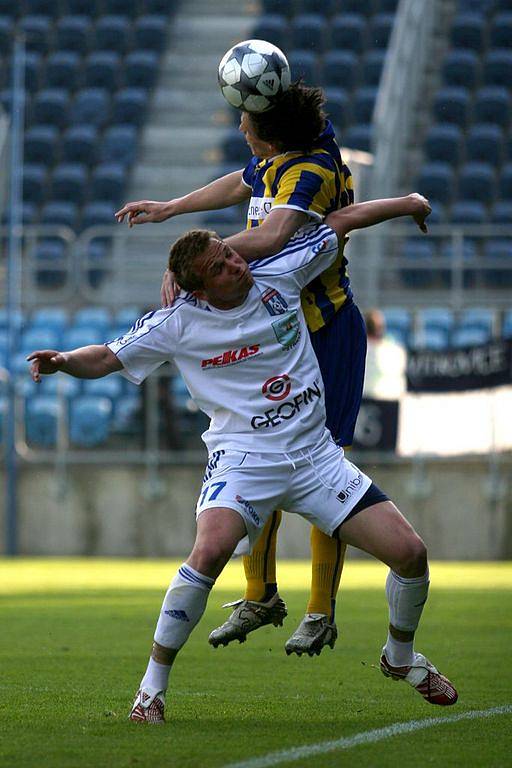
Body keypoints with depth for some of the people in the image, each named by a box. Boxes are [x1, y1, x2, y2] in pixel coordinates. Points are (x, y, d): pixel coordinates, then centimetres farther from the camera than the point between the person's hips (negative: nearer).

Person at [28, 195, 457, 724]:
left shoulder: (278, 274, 0)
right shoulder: (178, 324, -7)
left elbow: (340, 222, 12)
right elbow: (105, 359, -3)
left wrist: (404, 204, 12)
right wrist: (62, 361, -22)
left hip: (315, 456, 4)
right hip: (244, 458, -4)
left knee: (409, 552, -3)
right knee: (211, 549, -33)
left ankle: (400, 656, 28)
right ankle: (152, 687, -18)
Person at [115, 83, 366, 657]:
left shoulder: (312, 172, -23)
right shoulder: (272, 162, 4)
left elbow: (273, 235, -41)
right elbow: (241, 185, 28)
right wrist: (169, 209, 35)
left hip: (326, 335, -9)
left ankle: (321, 614, 3)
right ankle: (260, 597, 17)